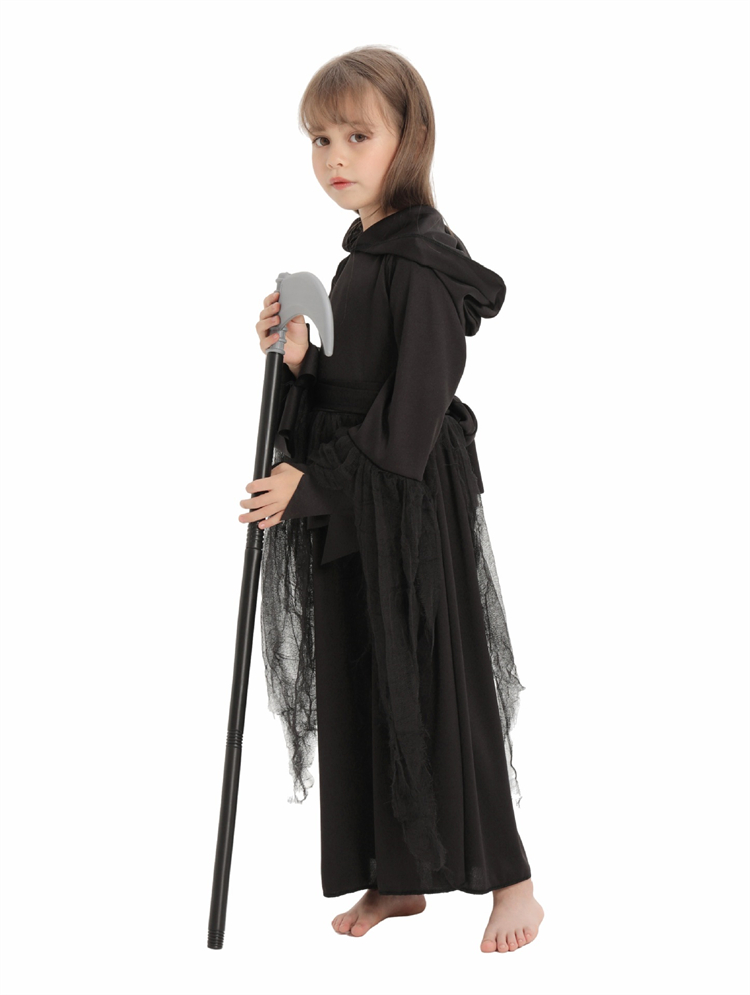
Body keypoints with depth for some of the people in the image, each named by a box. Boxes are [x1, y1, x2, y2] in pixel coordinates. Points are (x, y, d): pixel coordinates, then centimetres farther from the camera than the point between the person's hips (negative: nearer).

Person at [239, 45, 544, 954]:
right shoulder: (358, 256, 12)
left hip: (413, 511, -9)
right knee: (360, 690, 12)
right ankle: (398, 877, 24)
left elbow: (411, 417, -20)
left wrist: (311, 484, -16)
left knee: (438, 688, -1)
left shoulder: (423, 262, -16)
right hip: (347, 508, 9)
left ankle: (508, 879, 14)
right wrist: (297, 360, -4)